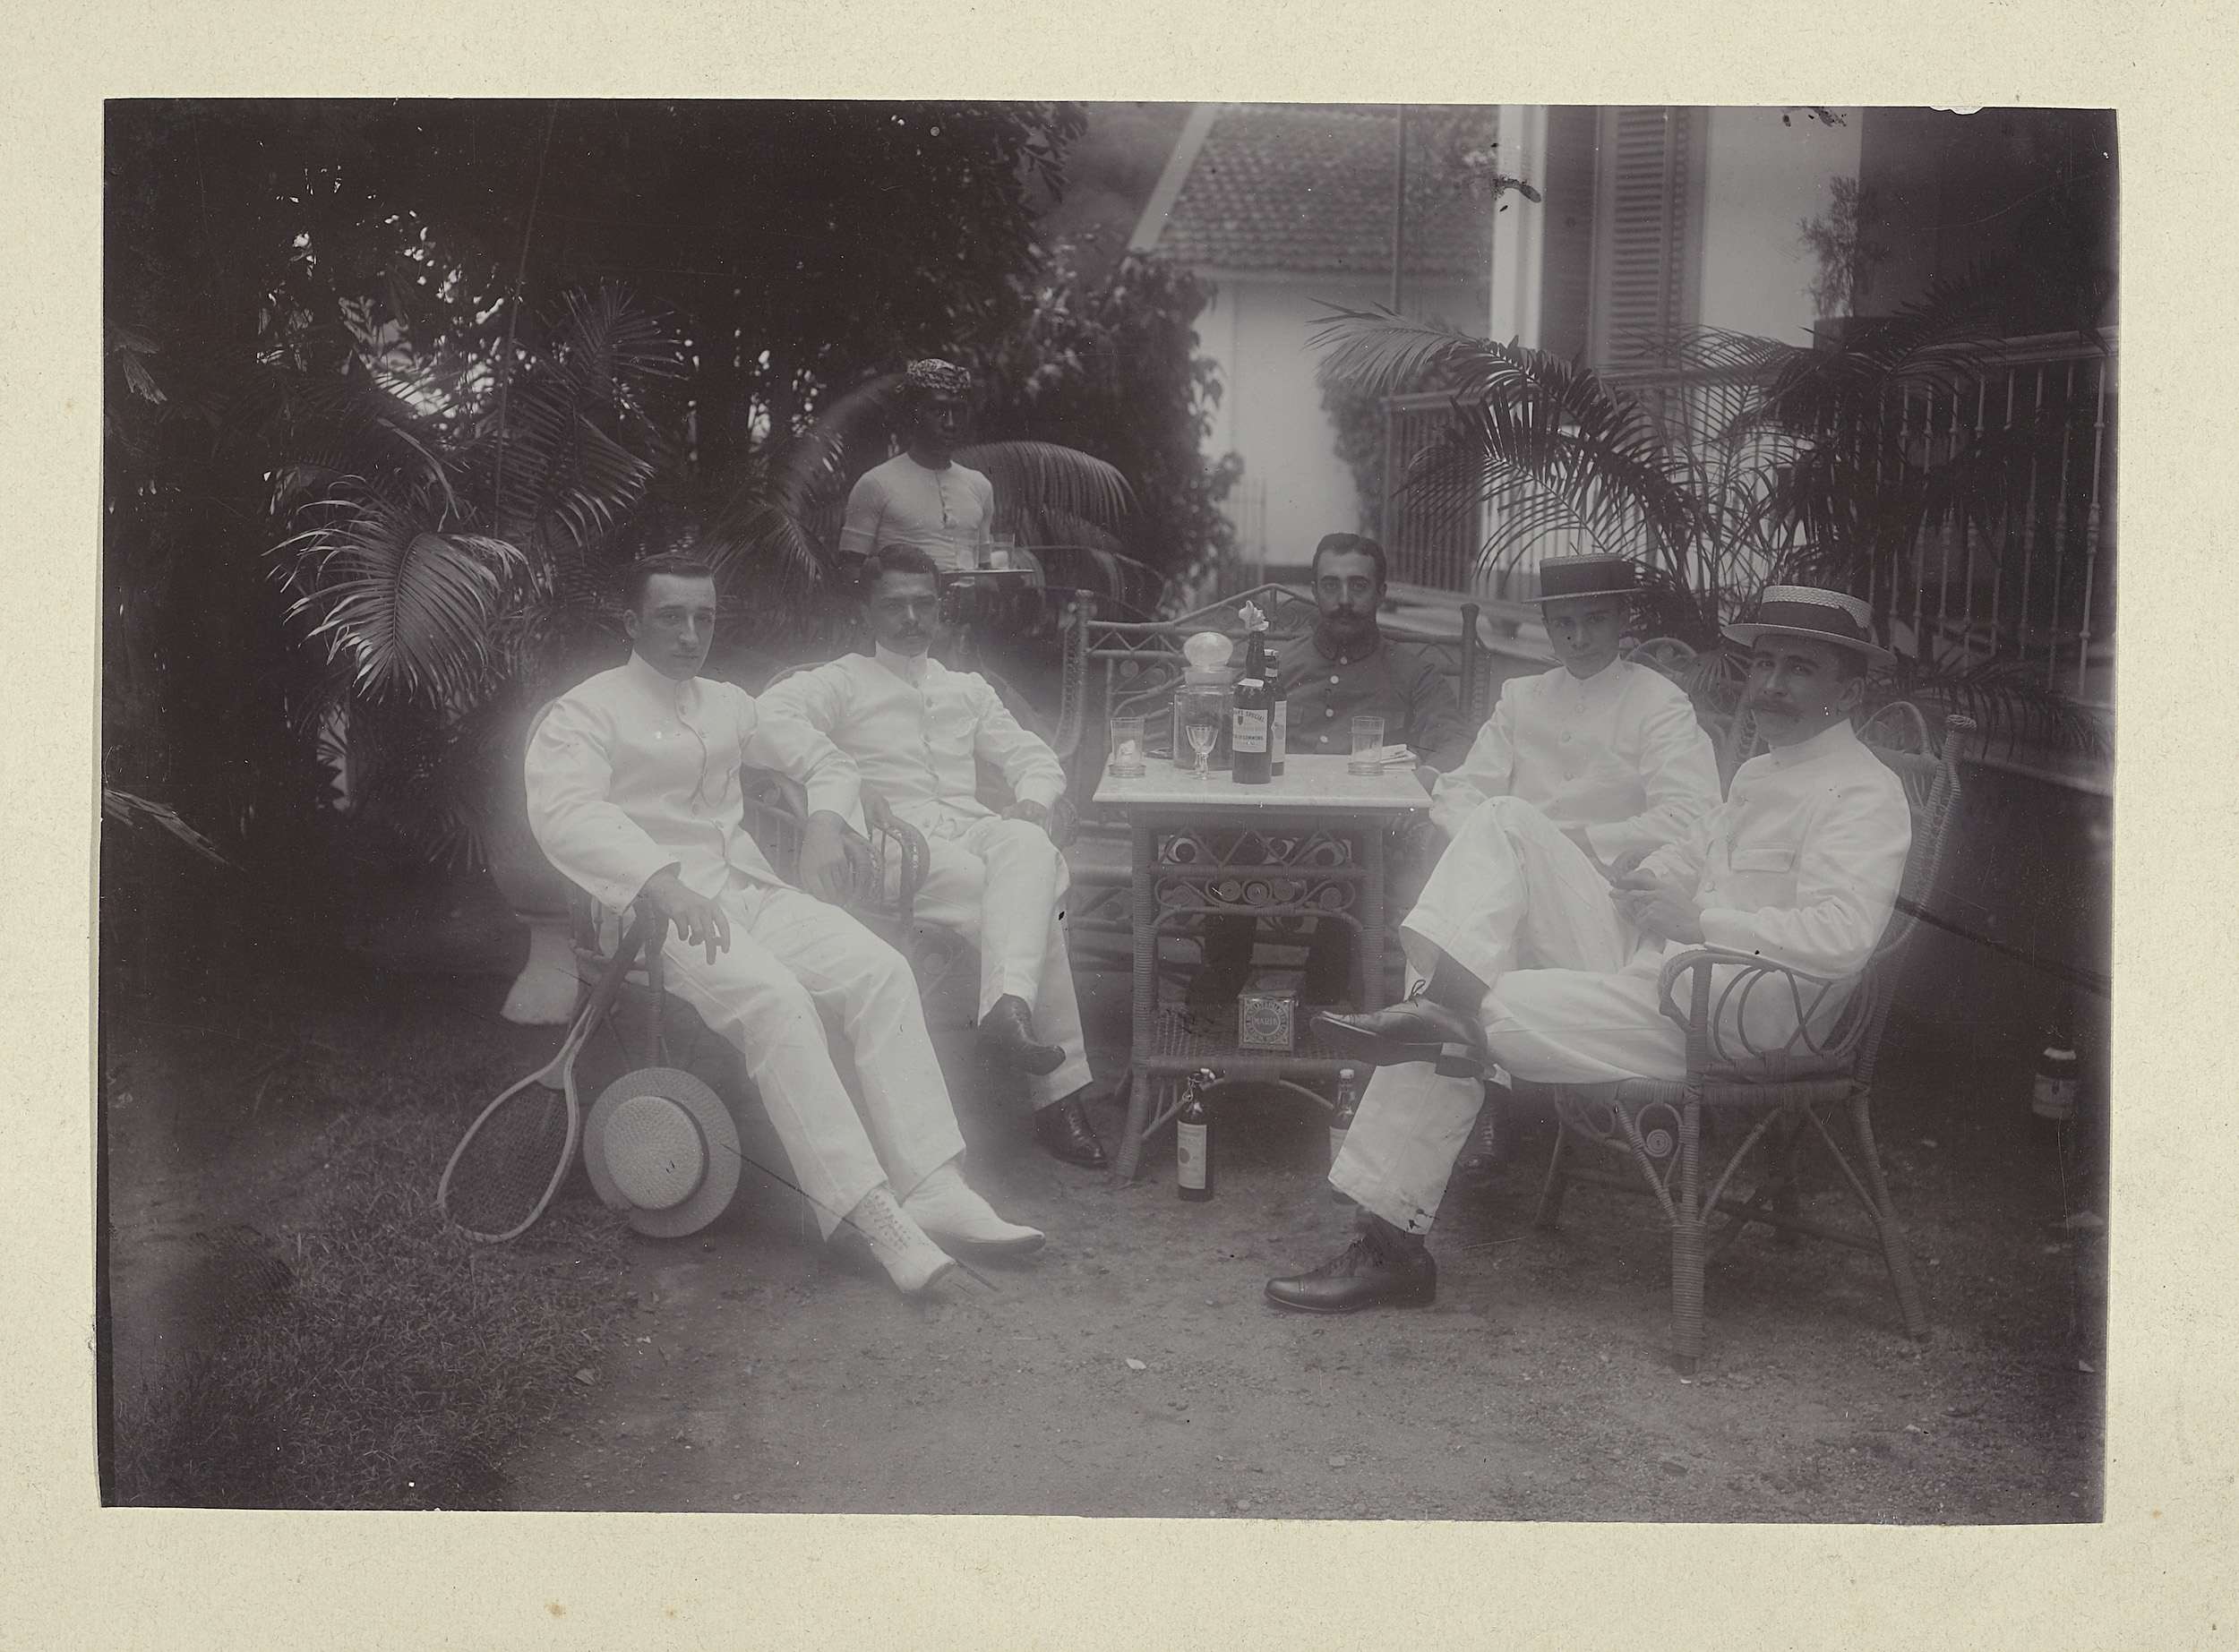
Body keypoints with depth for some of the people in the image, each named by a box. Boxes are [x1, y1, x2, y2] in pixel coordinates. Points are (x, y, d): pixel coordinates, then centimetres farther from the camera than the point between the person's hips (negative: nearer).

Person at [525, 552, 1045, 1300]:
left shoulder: (727, 704, 22)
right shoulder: (587, 711, 1)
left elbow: (825, 758, 32)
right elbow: (563, 811, -18)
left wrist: (825, 820, 8)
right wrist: (665, 882, -33)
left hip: (751, 892, 6)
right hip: (655, 908, -6)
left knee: (881, 969, -20)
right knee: (775, 998, -34)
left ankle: (933, 1189, -25)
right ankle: (869, 1212, -36)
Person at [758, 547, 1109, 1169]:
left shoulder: (968, 689, 31)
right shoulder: (838, 682, 14)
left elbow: (1034, 758, 25)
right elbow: (770, 718, -6)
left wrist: (1031, 803, 0)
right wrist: (840, 785, -21)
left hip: (972, 827, 4)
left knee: (1030, 850, -36)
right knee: (1027, 898, -33)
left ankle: (1010, 1007, -58)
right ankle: (1058, 1090, -37)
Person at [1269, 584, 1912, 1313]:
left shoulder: (1863, 794, -10)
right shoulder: (1760, 772, 20)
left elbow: (1841, 936, -26)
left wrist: (1699, 921, -23)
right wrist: (1642, 876, 7)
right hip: (1647, 963, 9)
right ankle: (1451, 999, -21)